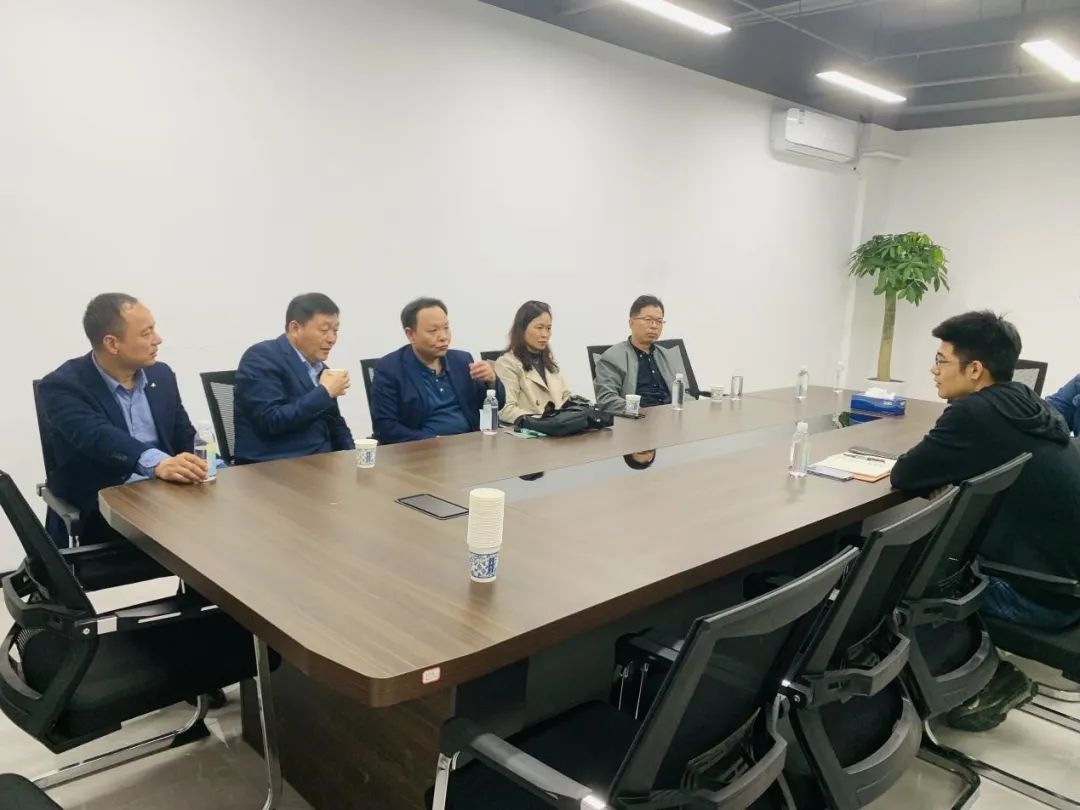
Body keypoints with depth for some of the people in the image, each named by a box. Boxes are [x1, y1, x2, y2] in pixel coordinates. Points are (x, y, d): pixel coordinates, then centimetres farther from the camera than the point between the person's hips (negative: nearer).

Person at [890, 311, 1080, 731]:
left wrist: (936, 467, 5)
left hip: (1043, 595, -8)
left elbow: (904, 476, -14)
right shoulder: (1028, 406, 4)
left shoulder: (976, 414, -21)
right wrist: (947, 468, 3)